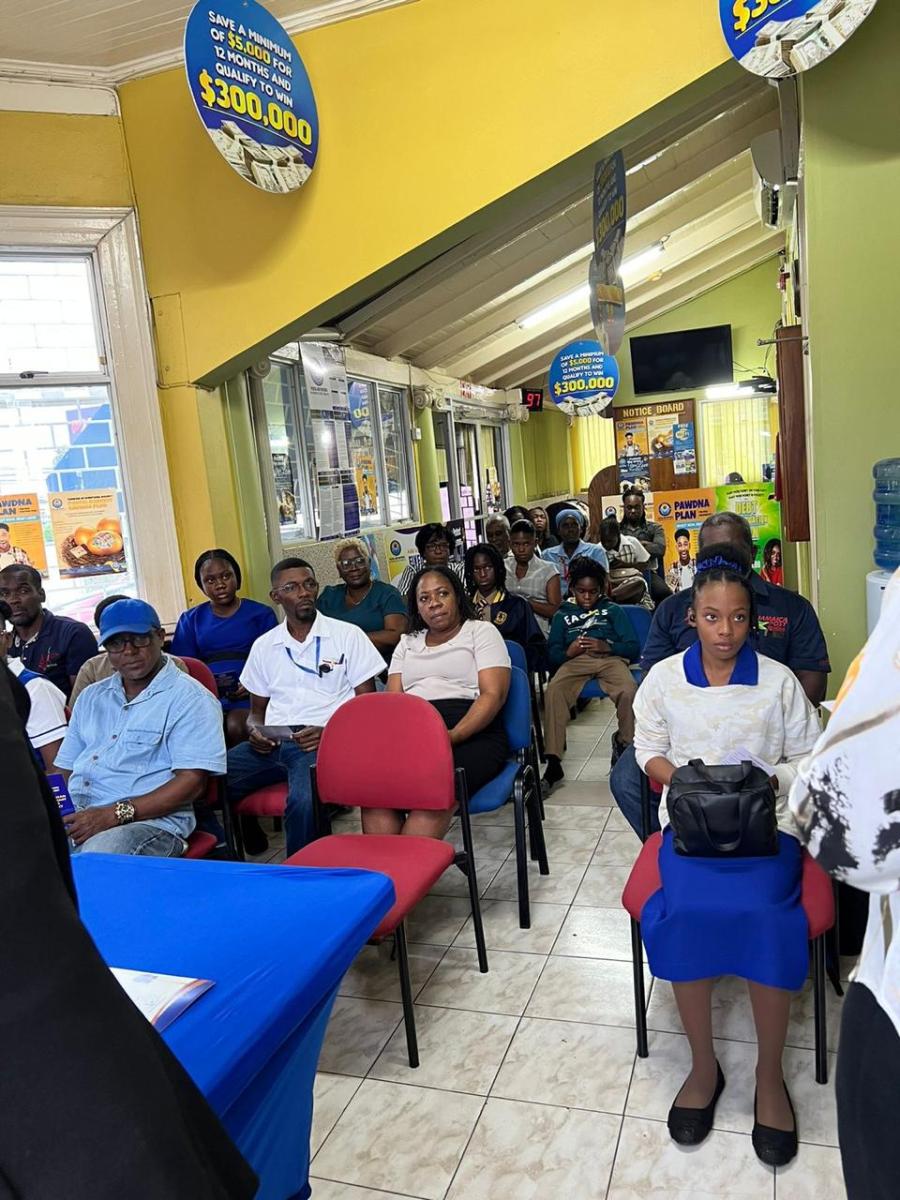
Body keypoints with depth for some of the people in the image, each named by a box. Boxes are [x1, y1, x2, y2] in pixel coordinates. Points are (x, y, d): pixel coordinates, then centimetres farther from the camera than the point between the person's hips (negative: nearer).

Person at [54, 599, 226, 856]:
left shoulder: (189, 697, -1)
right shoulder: (91, 697, 22)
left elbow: (192, 781, -10)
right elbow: (66, 769, 20)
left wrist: (116, 814, -17)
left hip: (150, 821, -6)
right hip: (75, 817, 6)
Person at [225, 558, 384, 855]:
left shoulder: (347, 635, 6)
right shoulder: (263, 645, 18)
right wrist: (255, 731, 0)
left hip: (323, 743, -4)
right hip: (271, 743, 4)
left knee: (303, 802, -35)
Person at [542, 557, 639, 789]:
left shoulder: (612, 610, 24)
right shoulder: (563, 615, 27)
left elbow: (633, 648, 12)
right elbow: (552, 653, 16)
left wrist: (607, 646, -8)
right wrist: (568, 652, -8)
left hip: (610, 658, 0)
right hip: (575, 661, 1)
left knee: (629, 691, -35)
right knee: (553, 691, -33)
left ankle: (624, 744, -8)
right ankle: (553, 763, -31)